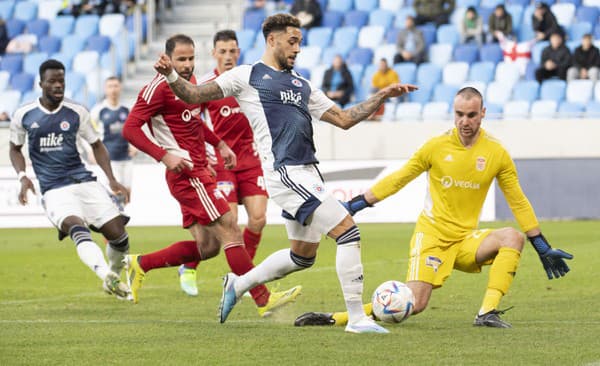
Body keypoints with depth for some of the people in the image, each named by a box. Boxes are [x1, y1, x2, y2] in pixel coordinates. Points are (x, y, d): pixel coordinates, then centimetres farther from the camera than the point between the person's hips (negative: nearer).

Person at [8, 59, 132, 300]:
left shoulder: (77, 113, 6)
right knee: (76, 225, -33)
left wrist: (112, 180, 5)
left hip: (83, 181, 3)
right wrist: (22, 176, 1)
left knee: (117, 232, -8)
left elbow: (96, 145, 16)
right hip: (54, 190, -3)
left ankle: (114, 277, 21)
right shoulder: (24, 115, 4)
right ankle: (106, 275, -52)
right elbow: (15, 149, 19)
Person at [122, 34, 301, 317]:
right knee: (231, 231, -11)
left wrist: (219, 144, 22)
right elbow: (130, 129, -16)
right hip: (188, 174, -10)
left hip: (198, 172, 10)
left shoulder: (190, 80, 14)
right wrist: (164, 156, -24)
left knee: (207, 247, 8)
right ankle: (263, 300, -9)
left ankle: (141, 264, 20)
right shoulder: (159, 87, -13)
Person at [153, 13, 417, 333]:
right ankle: (357, 318, -12)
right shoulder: (247, 76, 2)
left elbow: (344, 119, 23)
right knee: (348, 230, -15)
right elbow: (194, 95, 0)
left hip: (307, 173, 8)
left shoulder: (301, 85, 21)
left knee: (303, 256, 16)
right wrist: (171, 76, -19)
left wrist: (382, 96, 15)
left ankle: (238, 284, 35)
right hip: (284, 172, -8)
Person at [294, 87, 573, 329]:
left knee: (513, 238, -26)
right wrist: (354, 205, 2)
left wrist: (543, 249, 8)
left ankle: (487, 314, -26)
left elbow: (518, 202, 8)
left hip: (466, 240, 2)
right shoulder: (437, 147, -5)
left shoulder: (496, 154, -1)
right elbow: (396, 180, 5)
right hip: (432, 235, -2)